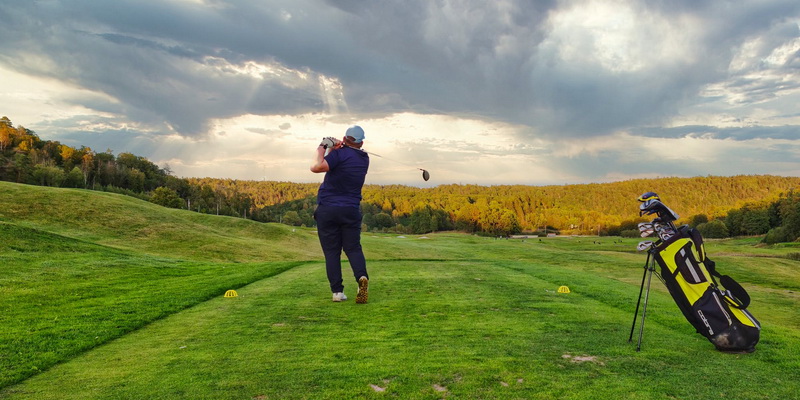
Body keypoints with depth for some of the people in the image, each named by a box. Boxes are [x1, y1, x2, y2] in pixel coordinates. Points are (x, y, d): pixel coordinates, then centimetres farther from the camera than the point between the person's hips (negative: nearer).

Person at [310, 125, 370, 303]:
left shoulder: (340, 154, -11)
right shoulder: (364, 159, 10)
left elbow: (316, 168, -22)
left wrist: (322, 148, -8)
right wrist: (333, 150, 10)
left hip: (327, 210, -3)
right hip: (351, 210, 4)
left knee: (331, 252, 4)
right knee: (353, 248, 9)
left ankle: (337, 291, 0)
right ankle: (362, 277, -18)